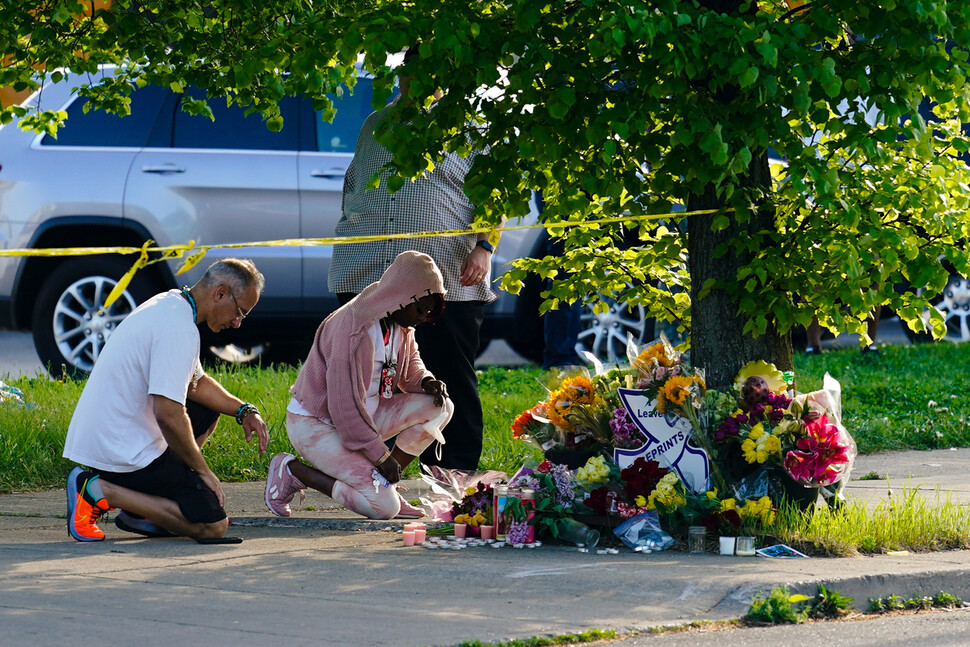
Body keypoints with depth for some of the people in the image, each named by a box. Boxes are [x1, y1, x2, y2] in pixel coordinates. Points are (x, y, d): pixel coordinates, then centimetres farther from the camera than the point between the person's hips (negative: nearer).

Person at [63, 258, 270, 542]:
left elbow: (196, 382, 25)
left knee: (208, 409, 26)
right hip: (122, 452, -10)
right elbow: (167, 414, -26)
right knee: (213, 525, -11)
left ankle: (139, 511, 14)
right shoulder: (180, 330, -20)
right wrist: (203, 472, -14)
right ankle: (99, 491, -9)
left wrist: (243, 410, 11)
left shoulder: (168, 304, 13)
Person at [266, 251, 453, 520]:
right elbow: (345, 404, -28)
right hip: (316, 424, -9)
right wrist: (381, 455, -21)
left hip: (365, 415, 9)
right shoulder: (354, 329, -28)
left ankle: (385, 486, 0)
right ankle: (291, 471, -5)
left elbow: (411, 364, 20)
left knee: (440, 407, -4)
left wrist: (426, 381, -5)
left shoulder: (401, 324, 0)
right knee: (385, 507, -22)